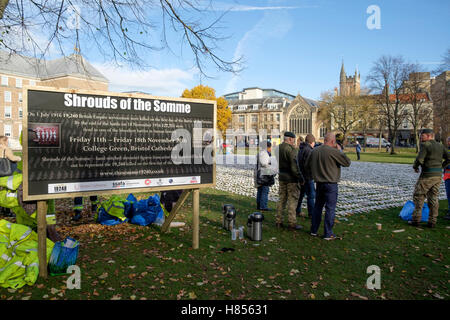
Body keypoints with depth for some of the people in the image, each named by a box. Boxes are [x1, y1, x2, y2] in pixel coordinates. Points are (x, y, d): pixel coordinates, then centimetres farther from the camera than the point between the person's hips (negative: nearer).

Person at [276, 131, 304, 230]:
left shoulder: (279, 148, 6)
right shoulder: (292, 149, -18)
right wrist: (300, 178, -13)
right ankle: (292, 223, 6)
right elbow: (294, 166, -20)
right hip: (291, 178, -7)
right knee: (292, 200, 1)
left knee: (282, 199, 16)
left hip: (281, 177, 8)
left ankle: (278, 221, 21)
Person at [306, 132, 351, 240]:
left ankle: (314, 230, 24)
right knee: (330, 208, 1)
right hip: (331, 184, -6)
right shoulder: (333, 151, -16)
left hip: (319, 183, 6)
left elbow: (307, 166, 12)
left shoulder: (315, 150, 4)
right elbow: (347, 162, -9)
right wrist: (340, 150, 1)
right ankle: (328, 234, 7)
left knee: (318, 206, 17)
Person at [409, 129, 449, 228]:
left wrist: (415, 167, -2)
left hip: (427, 175, -7)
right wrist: (440, 167, 16)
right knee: (434, 198, 11)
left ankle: (416, 220, 3)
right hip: (438, 175, 7)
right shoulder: (441, 146, 11)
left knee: (418, 196, 3)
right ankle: (432, 222, 13)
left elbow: (419, 159, -20)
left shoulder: (425, 145, -11)